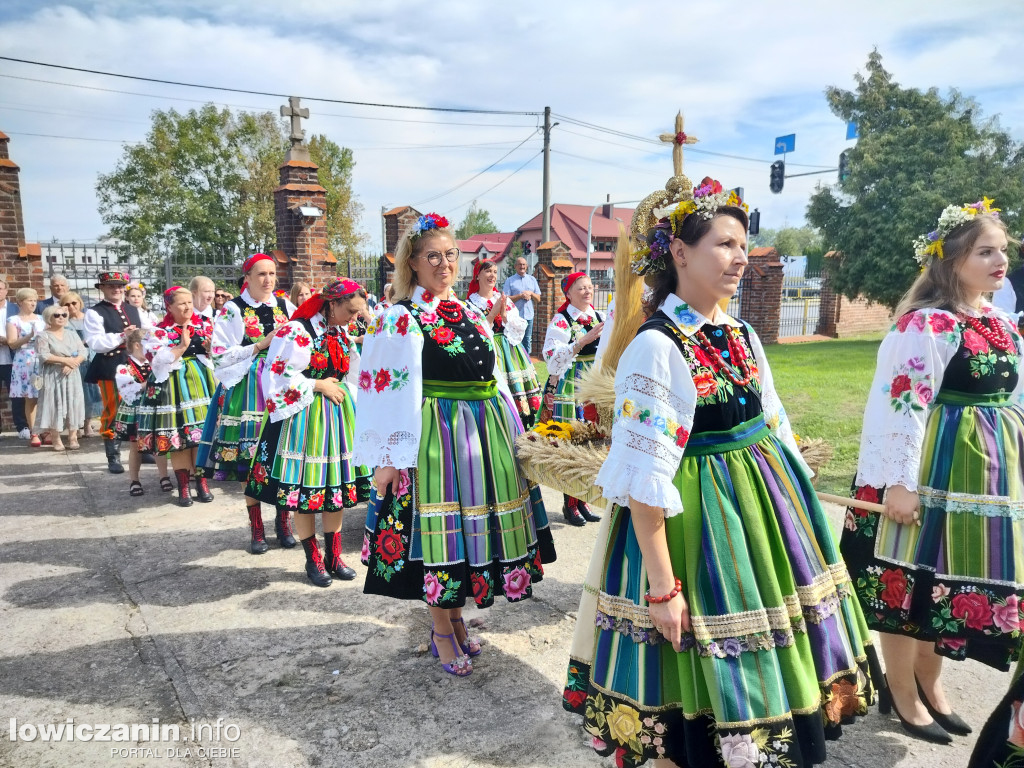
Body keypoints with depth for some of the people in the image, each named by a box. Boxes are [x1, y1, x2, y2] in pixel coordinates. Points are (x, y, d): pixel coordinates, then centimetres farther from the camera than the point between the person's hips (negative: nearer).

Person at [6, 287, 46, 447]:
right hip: (25, 363, -3)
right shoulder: (13, 320, 3)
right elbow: (12, 344, -4)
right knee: (30, 399, -2)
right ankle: (33, 433, 2)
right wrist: (29, 336, -16)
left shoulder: (41, 319, 14)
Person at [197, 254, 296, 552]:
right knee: (249, 455, 0)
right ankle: (256, 528, 13)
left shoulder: (286, 306, 11)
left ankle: (283, 521, 17)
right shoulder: (232, 311, 0)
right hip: (247, 390, -2)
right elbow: (221, 357, -5)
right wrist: (261, 345, -10)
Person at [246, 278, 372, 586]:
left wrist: (349, 408, 9)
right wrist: (319, 385, -13)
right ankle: (313, 560, 18)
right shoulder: (297, 332, -13)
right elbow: (278, 376, -18)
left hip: (339, 420, 7)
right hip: (306, 421, -6)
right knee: (305, 490, 3)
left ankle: (333, 556, 22)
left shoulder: (342, 335, 10)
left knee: (336, 488, 10)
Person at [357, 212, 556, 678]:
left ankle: (455, 618, 33)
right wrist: (388, 459, -16)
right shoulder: (400, 320, -7)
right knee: (442, 532, 3)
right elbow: (389, 393, -12)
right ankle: (442, 632, 22)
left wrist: (513, 435, 17)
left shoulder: (470, 314, 13)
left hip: (486, 431, 7)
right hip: (437, 434, -7)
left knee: (476, 523, 14)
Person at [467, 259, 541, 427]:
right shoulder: (471, 303, 2)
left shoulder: (505, 300, 15)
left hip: (510, 349, 4)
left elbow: (520, 328, 9)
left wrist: (504, 315, -7)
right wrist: (493, 313, -12)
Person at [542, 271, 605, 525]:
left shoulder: (599, 317, 10)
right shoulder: (561, 319, -7)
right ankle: (569, 504, 10)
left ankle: (582, 500, 22)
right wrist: (584, 340, -24)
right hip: (569, 390, -6)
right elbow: (552, 356, -20)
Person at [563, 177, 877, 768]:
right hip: (698, 518, -7)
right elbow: (645, 482, -21)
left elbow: (776, 430, 14)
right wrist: (662, 588, -20)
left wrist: (799, 507, 15)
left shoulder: (744, 337, 5)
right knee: (700, 670, 8)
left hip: (764, 503, 8)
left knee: (764, 664, 20)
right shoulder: (655, 347, -19)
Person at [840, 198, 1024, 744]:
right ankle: (901, 692, 22)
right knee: (913, 576, 4)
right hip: (937, 468, -8)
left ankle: (929, 681, 35)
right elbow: (902, 404, -20)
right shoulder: (926, 325, -15)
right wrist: (899, 481, -22)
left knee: (953, 576, 17)